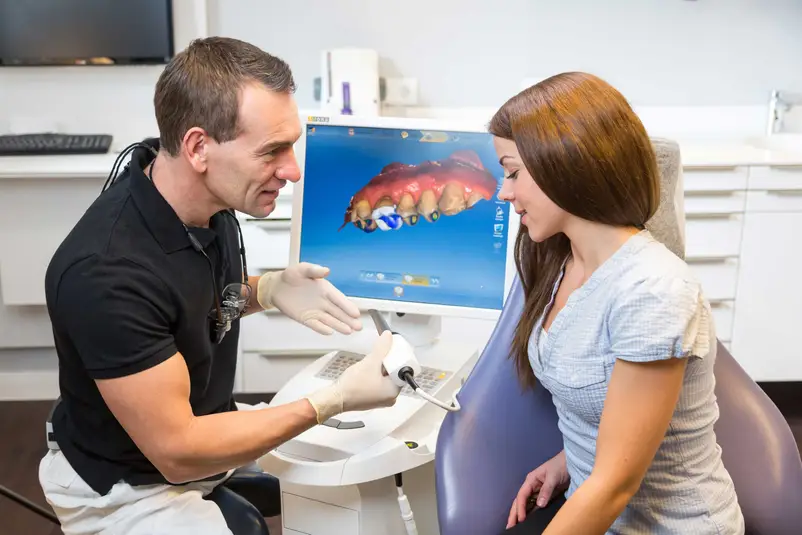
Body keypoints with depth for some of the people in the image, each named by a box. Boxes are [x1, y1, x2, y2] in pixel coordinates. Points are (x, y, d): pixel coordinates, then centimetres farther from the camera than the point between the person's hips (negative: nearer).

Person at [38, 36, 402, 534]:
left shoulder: (211, 197, -11)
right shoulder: (106, 272, -34)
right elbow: (176, 451, -28)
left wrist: (268, 290, -11)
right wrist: (336, 400, -28)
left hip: (204, 426, 7)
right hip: (128, 487, -7)